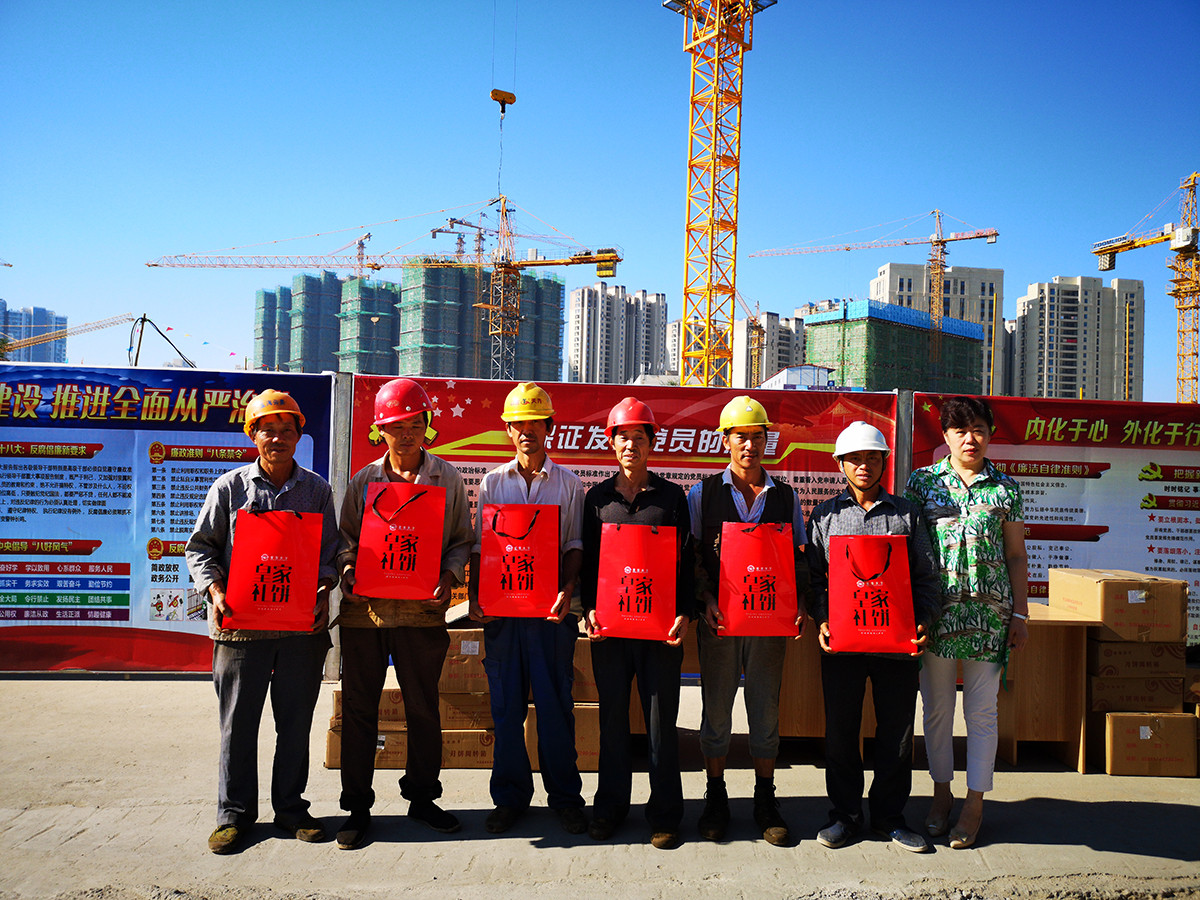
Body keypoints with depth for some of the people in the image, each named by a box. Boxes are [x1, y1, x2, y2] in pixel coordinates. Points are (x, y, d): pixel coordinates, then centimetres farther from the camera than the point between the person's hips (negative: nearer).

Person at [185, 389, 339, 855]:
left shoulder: (317, 490, 7)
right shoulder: (229, 487, 4)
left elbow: (329, 551, 9)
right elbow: (200, 546, 6)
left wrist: (322, 593, -8)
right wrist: (216, 591, -9)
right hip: (242, 624, -1)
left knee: (296, 720, 9)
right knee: (238, 721, 5)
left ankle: (290, 806, 24)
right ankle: (235, 813, 20)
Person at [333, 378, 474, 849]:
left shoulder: (447, 478, 4)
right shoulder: (364, 479, 8)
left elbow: (462, 539, 7)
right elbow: (346, 537, 13)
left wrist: (448, 577, -10)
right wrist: (348, 571, -7)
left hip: (421, 610, -1)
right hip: (364, 608, 1)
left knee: (423, 707, 9)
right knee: (358, 707, 6)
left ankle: (423, 797, 27)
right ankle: (357, 807, 19)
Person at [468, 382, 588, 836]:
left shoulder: (568, 483, 6)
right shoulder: (492, 482, 10)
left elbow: (575, 545, 2)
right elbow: (479, 546, 9)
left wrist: (567, 590, -14)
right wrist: (475, 596, -3)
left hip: (551, 609, -1)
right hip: (501, 609, 2)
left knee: (555, 705, 3)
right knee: (506, 705, 7)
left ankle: (565, 795, 17)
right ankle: (510, 795, 20)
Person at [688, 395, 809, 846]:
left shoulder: (785, 495, 9)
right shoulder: (703, 493, 4)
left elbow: (799, 556, 10)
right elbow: (690, 556, 1)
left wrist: (799, 603, -4)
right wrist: (706, 599, -13)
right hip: (719, 617, -1)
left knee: (766, 709, 8)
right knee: (716, 709, 7)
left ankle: (765, 800, 21)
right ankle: (716, 798, 21)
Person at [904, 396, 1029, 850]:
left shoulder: (1004, 487, 7)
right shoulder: (922, 481, 5)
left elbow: (1016, 556, 10)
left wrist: (1020, 613, 4)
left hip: (989, 608, 0)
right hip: (935, 607, 0)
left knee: (982, 709, 4)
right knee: (937, 706, 9)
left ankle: (975, 804, 16)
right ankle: (941, 793, 25)